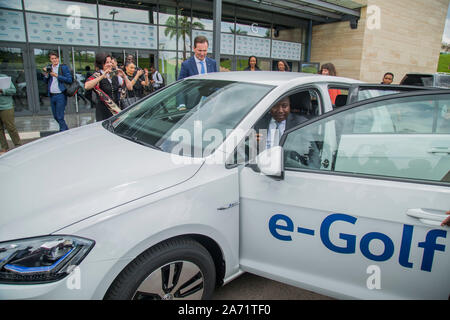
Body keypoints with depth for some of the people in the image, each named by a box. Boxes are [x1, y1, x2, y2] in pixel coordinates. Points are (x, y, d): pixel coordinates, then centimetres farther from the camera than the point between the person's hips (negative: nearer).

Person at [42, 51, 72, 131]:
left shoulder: (63, 67, -3)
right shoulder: (49, 68, 12)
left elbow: (69, 80, -12)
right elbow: (46, 82, 15)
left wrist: (57, 75, -15)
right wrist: (46, 75, -4)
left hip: (60, 95, -6)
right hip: (52, 96, 6)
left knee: (60, 117, -8)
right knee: (55, 116, 14)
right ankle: (66, 129, 30)